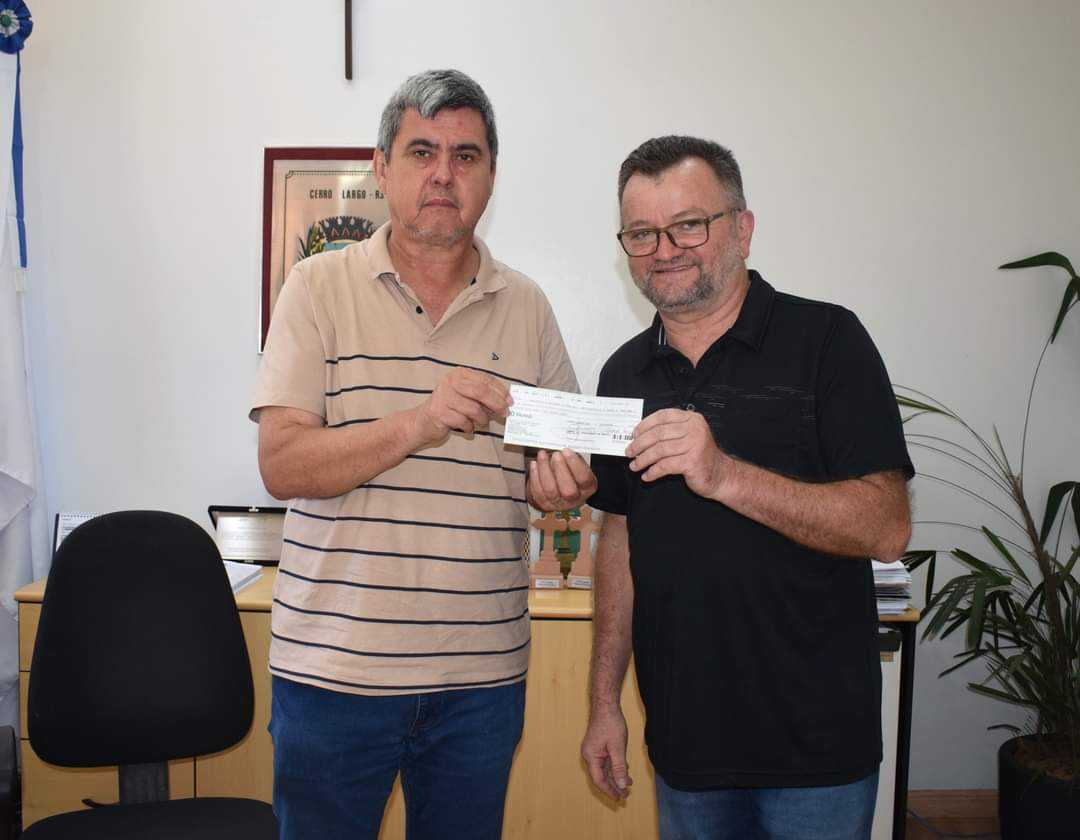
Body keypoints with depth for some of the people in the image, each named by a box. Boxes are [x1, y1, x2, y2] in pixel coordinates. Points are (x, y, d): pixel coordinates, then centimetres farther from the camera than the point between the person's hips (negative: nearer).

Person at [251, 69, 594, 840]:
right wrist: (418, 424, -25)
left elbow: (568, 465, 11)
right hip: (333, 665, -2)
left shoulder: (526, 306, 6)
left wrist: (563, 486, -13)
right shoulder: (322, 287, -2)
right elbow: (282, 465, -10)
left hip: (484, 674, 3)